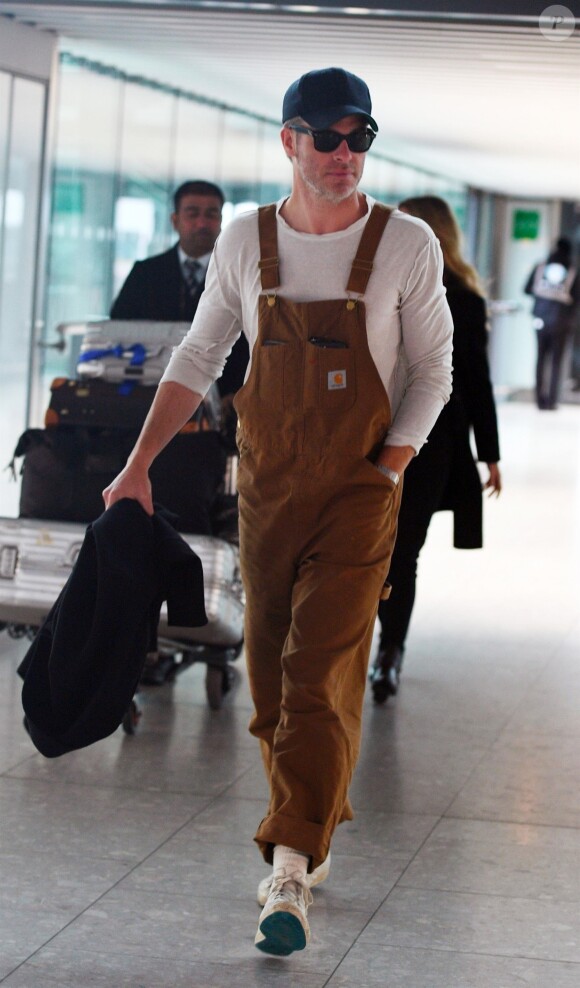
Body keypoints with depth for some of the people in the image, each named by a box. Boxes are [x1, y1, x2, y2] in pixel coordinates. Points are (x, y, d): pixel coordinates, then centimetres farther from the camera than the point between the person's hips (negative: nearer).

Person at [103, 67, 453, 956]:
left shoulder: (406, 246, -5)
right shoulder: (246, 242, 3)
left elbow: (432, 372, 2)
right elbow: (197, 360, 11)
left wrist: (388, 468, -10)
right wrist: (139, 465, 5)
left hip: (359, 492, -3)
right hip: (265, 488, 4)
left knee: (321, 678, -13)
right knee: (272, 678, 8)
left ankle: (291, 872, -15)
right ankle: (313, 835, 24)